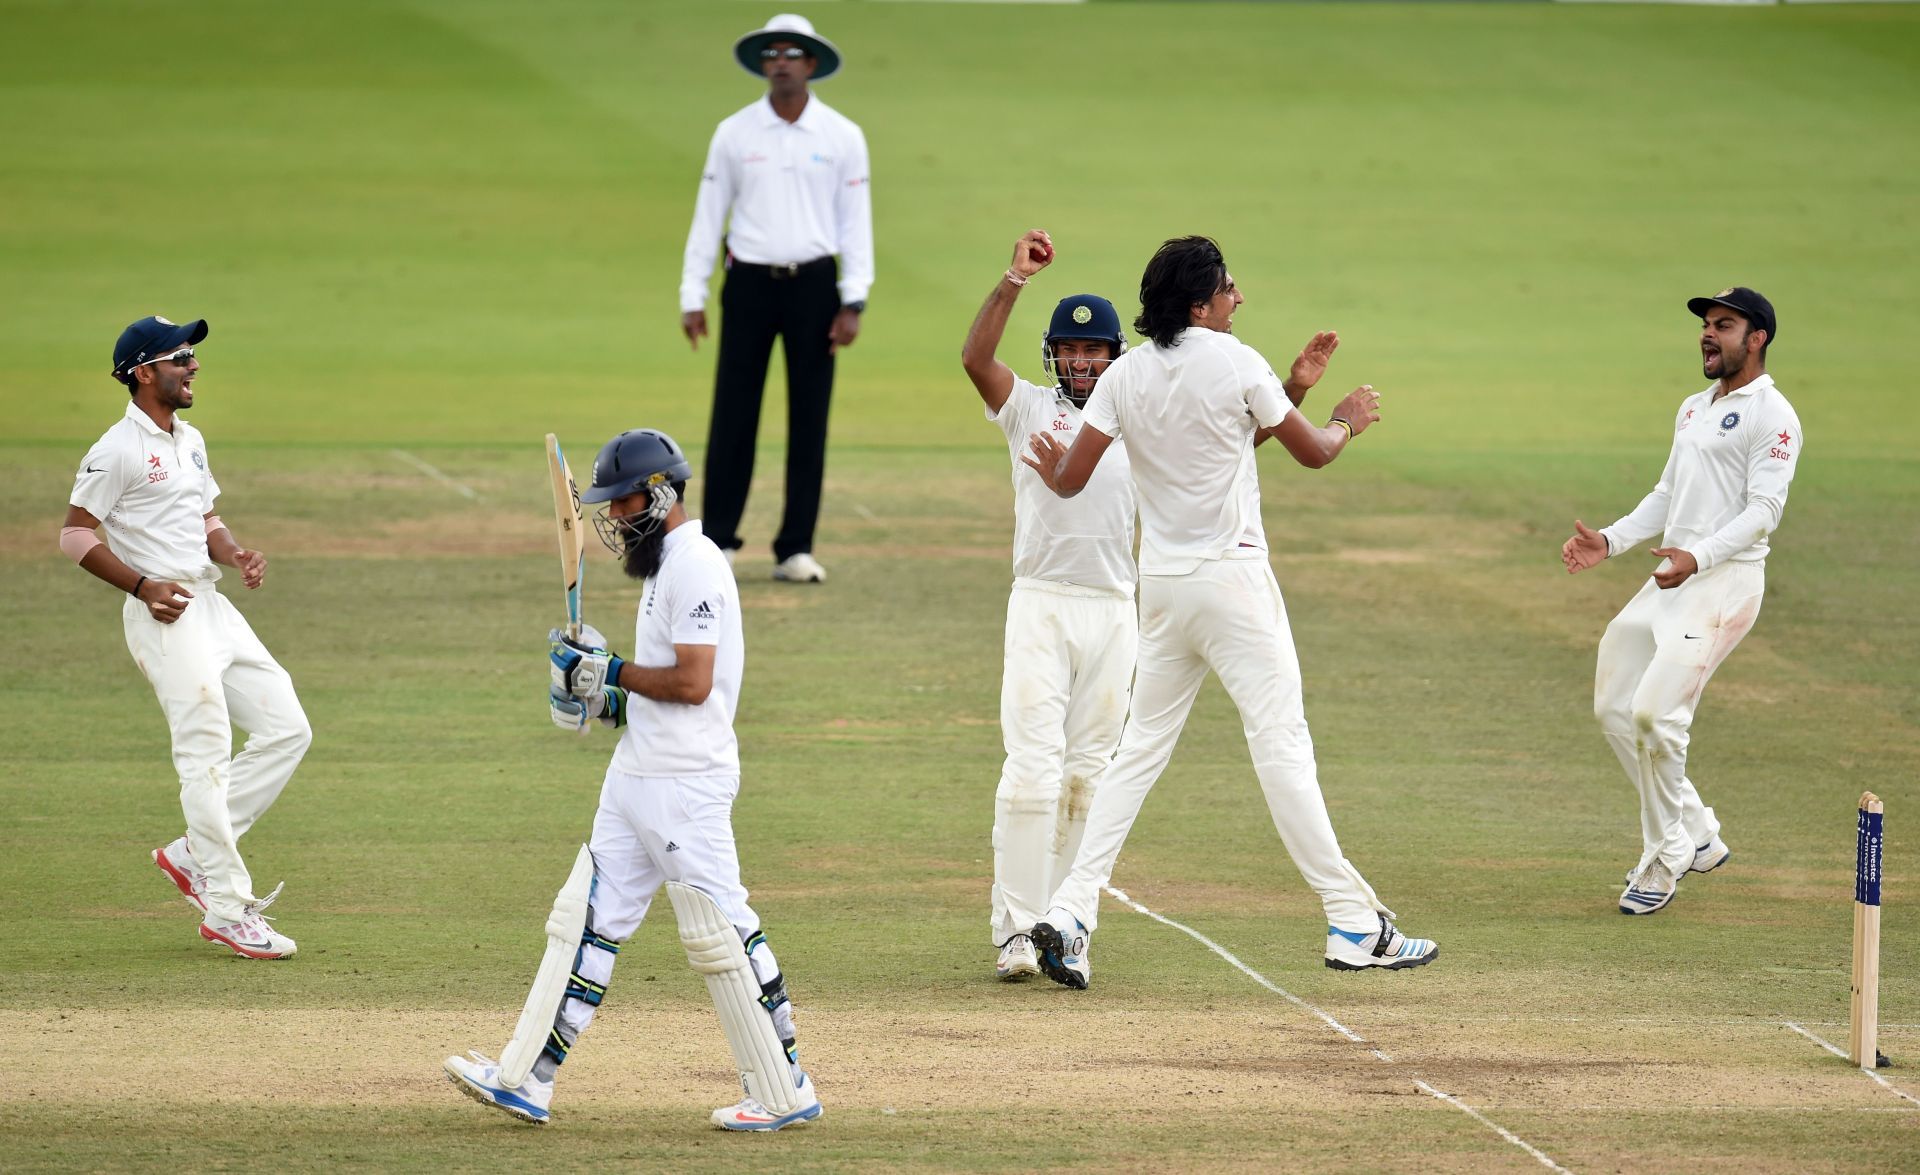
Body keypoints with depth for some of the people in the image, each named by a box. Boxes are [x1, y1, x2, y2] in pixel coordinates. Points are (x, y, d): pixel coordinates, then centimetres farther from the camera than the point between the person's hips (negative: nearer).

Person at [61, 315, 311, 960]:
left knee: (286, 728, 4)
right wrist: (142, 584, -18)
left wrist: (236, 555, 3)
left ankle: (193, 853, 13)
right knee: (206, 755, -10)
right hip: (164, 616, -9)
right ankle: (227, 908, -5)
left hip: (213, 606, 9)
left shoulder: (189, 441, 15)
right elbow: (75, 532, -10)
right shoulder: (119, 449, -11)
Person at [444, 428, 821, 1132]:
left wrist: (611, 670, -11)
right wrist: (615, 700, 13)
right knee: (587, 920, 7)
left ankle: (785, 1093, 3)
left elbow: (693, 681, -22)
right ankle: (526, 1080, 7)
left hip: (686, 783, -11)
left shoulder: (696, 567, -16)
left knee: (718, 934, -5)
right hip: (637, 776, 11)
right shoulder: (665, 565, 16)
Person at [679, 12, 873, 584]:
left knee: (809, 418, 2)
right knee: (732, 415, -1)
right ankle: (718, 542, 4)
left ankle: (796, 548, 7)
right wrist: (692, 297, 1)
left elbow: (855, 220, 1)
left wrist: (853, 302, -5)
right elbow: (708, 215, 4)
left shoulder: (842, 137, 2)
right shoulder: (734, 134, 2)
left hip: (813, 285, 0)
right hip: (749, 283, 0)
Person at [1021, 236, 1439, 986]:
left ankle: (1070, 913, 3)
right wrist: (1347, 421, 22)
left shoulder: (1125, 376, 4)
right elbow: (1311, 452, 0)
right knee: (1280, 743, -5)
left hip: (1161, 586, 5)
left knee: (1140, 749, 12)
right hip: (1232, 579, -5)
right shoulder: (1233, 363, -10)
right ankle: (1354, 925, -5)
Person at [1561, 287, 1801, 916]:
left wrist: (1699, 555, -30)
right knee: (1614, 710, 7)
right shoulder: (1694, 409, 21)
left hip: (1725, 579, -10)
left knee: (1655, 713, -19)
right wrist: (1611, 540, 12)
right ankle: (1697, 837, 19)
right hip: (1669, 581, 10)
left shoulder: (1772, 416, -8)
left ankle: (1665, 861, -3)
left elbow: (1763, 511, -17)